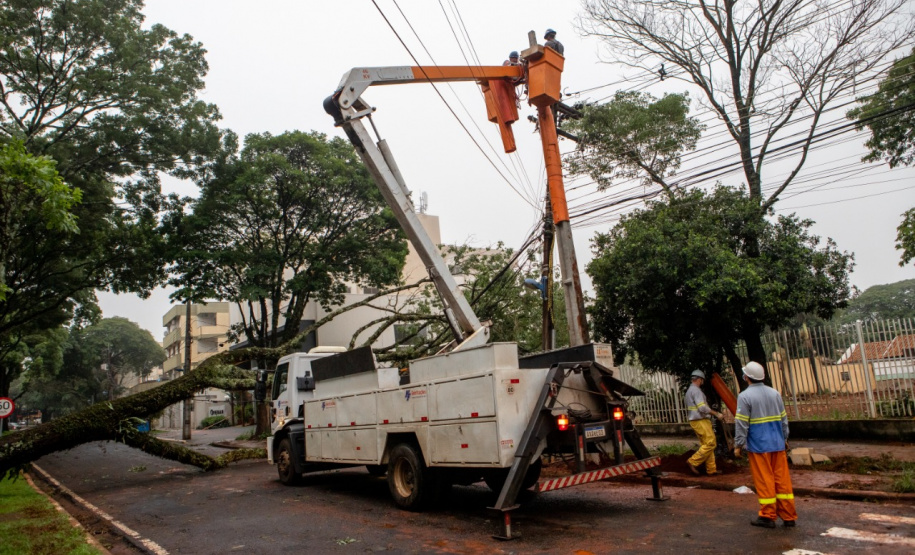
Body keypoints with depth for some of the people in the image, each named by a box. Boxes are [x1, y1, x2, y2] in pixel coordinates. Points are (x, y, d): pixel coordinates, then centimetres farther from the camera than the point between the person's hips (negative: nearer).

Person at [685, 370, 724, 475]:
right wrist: (716, 414, -14)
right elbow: (702, 407, -22)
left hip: (695, 421, 10)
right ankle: (693, 462, -8)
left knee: (706, 444, 11)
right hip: (700, 421, -10)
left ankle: (711, 470, 12)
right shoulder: (696, 390, -14)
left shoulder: (689, 390, 18)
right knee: (710, 443, -8)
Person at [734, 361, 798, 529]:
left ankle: (768, 516, 10)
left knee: (764, 480, 2)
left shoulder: (745, 396, -11)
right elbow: (784, 418, 14)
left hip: (758, 446, -5)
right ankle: (789, 516, 15)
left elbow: (741, 423, -12)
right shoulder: (775, 393, 7)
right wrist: (784, 438, 26)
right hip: (778, 444, 5)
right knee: (782, 479, 10)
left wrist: (738, 444, -4)